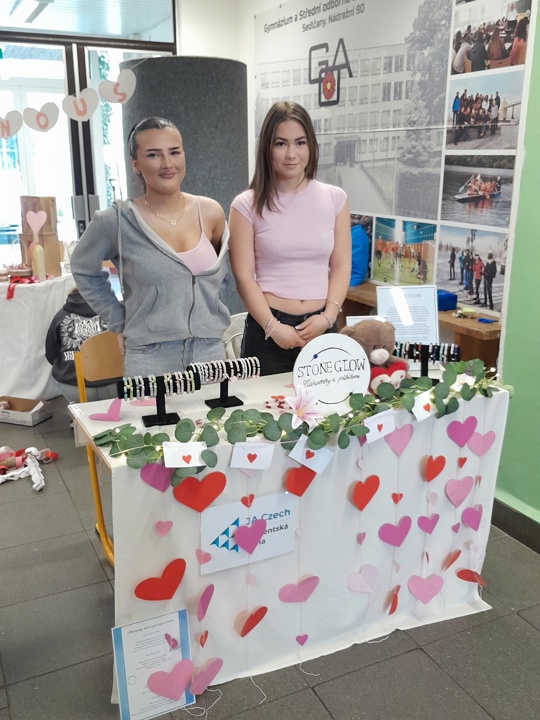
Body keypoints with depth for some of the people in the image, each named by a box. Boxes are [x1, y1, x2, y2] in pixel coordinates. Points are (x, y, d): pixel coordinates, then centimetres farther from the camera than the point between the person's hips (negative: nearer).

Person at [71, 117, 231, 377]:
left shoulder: (211, 213, 0)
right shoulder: (117, 221, -9)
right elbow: (83, 270, 6)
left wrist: (201, 308, 8)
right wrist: (120, 322, 3)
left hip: (210, 350, 3)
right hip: (150, 357, -3)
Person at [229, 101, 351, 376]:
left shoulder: (334, 198, 4)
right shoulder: (247, 205, -3)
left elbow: (341, 266, 4)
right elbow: (244, 276, -6)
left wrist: (328, 317, -8)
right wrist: (273, 327, -14)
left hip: (321, 326, 2)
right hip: (267, 328, -2)